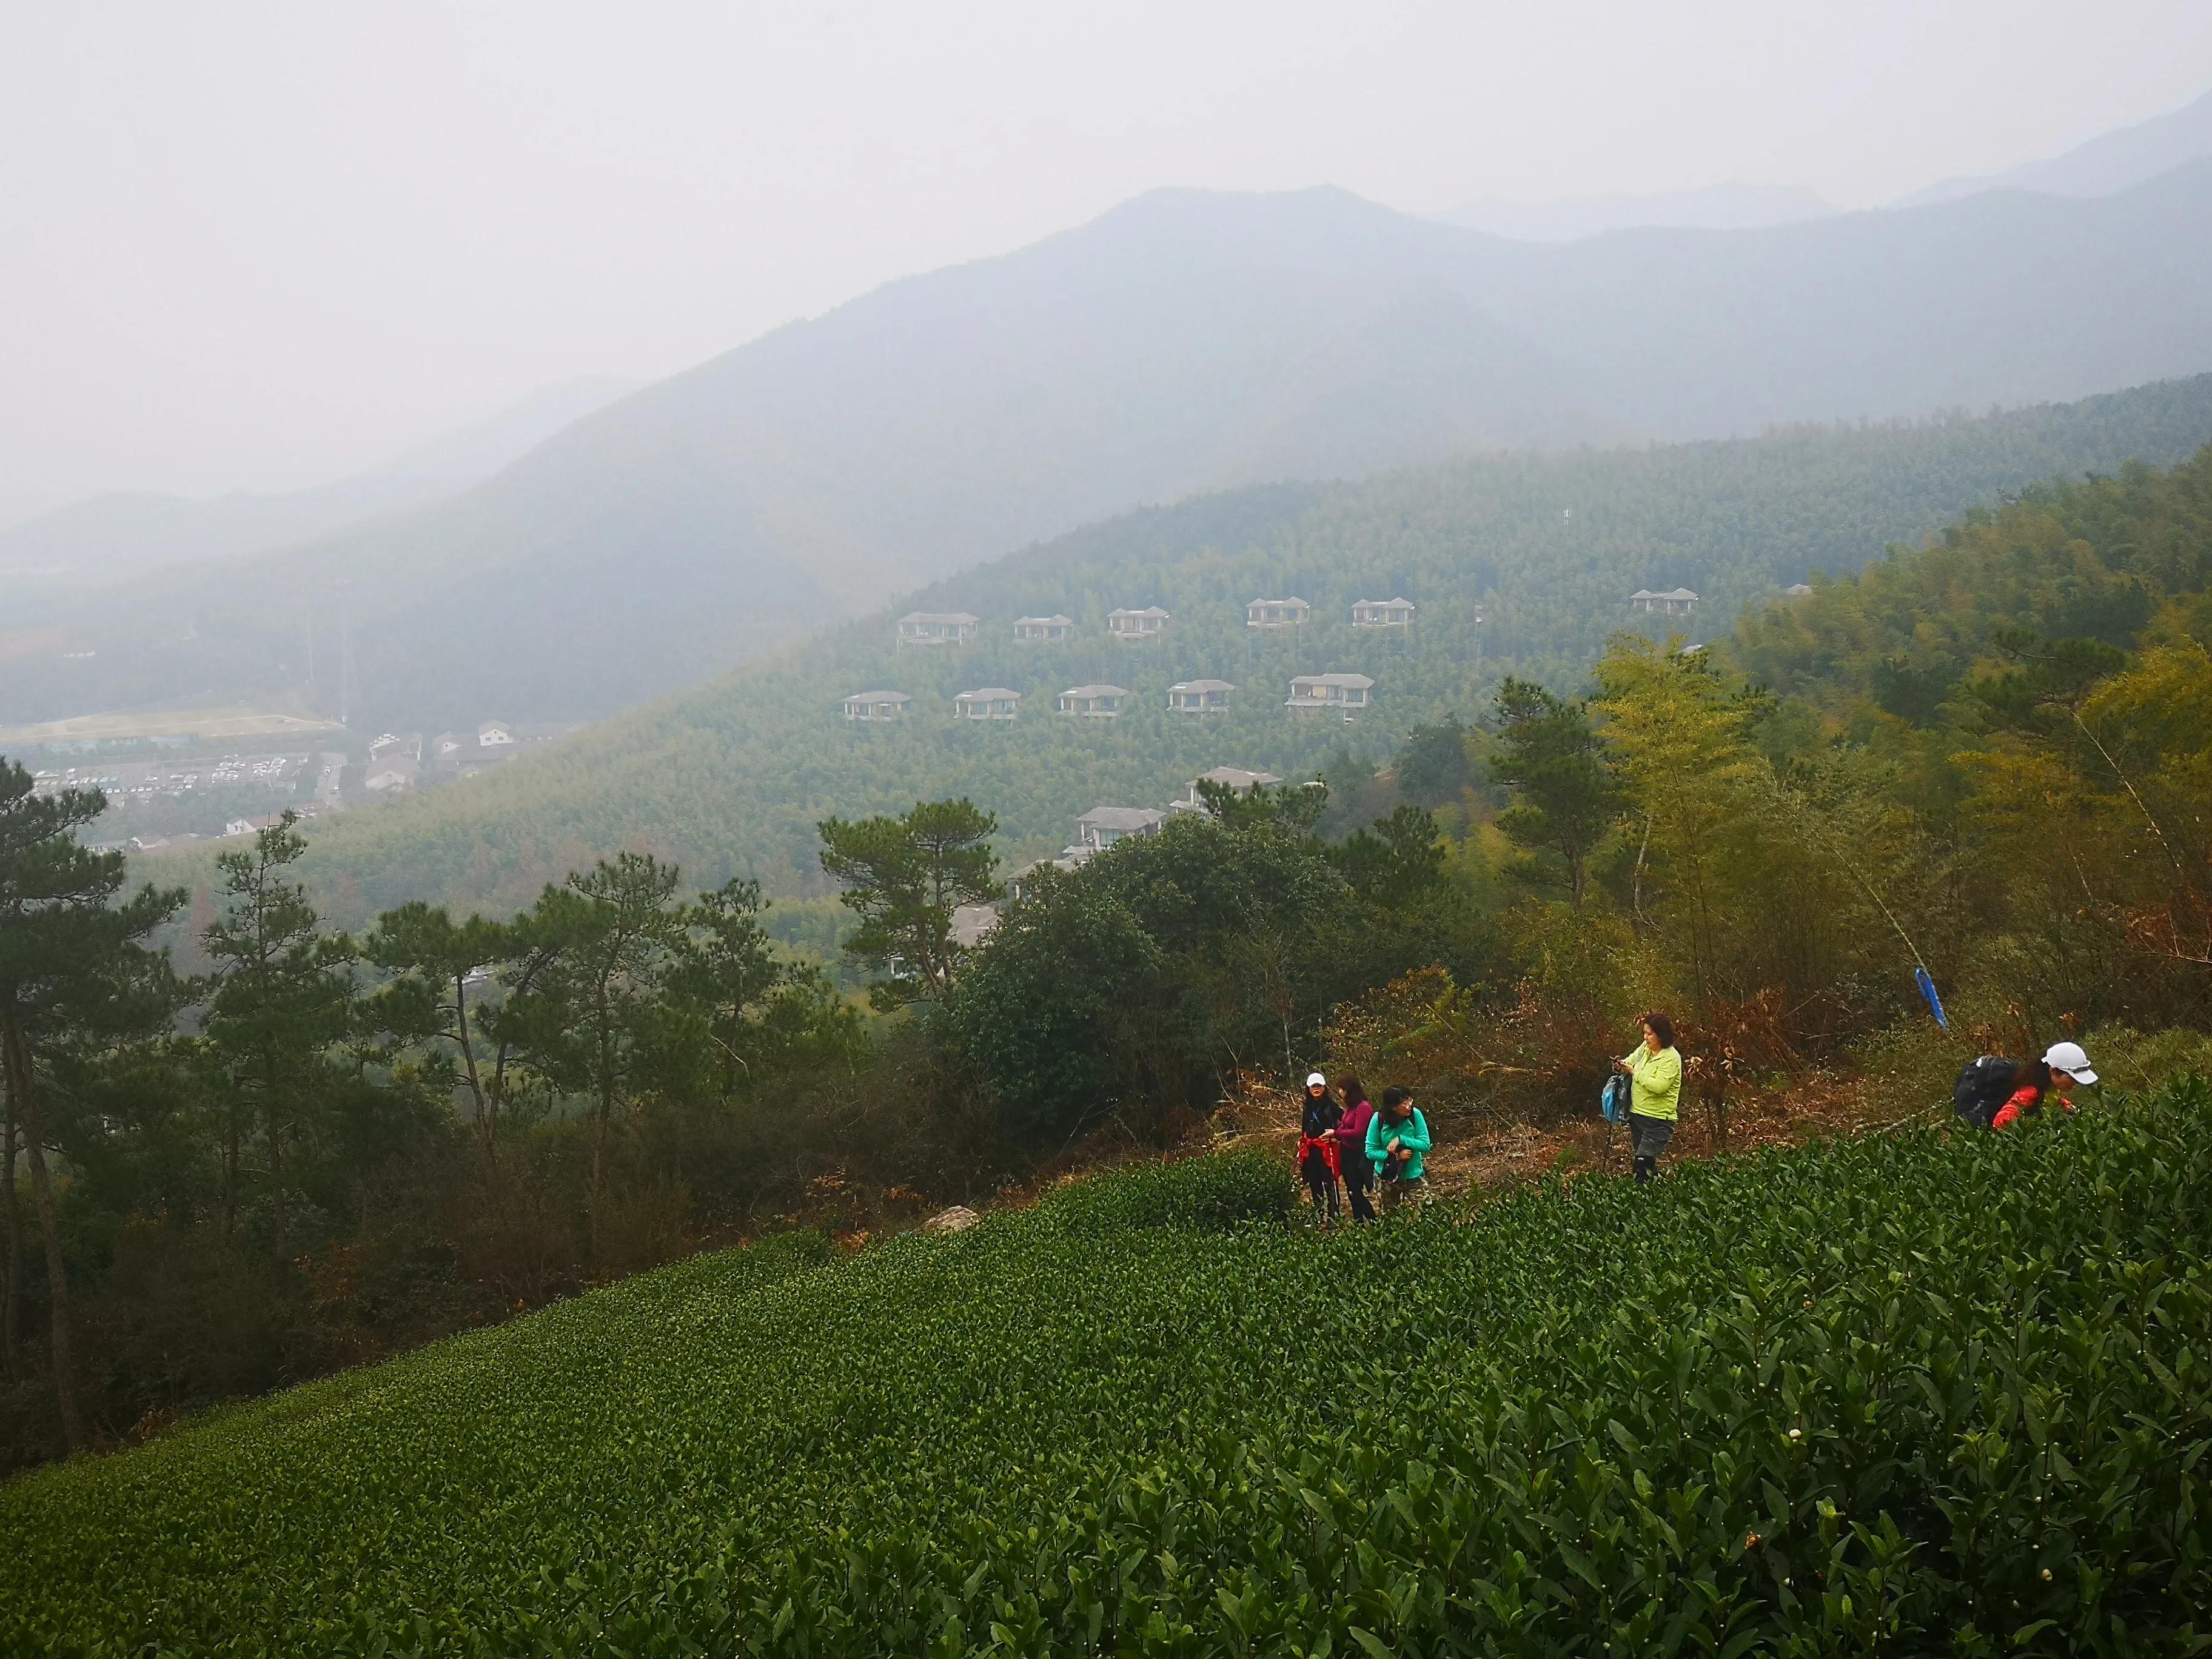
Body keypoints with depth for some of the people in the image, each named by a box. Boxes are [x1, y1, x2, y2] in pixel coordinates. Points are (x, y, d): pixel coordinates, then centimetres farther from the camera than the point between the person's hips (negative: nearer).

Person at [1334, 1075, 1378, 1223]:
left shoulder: (1363, 1107, -18)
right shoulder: (1351, 1107, 9)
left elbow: (1358, 1132, -22)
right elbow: (1346, 1126, 9)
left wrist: (1336, 1133, -16)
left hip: (1358, 1156, -9)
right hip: (1347, 1154, 9)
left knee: (1356, 1192, -6)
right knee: (1351, 1191, 14)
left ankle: (1374, 1222, 1)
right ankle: (1358, 1221, 23)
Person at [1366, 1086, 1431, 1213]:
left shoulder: (1415, 1114, -16)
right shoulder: (1378, 1120, -17)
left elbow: (1426, 1145, -13)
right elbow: (1371, 1152, -11)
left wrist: (1401, 1139, -24)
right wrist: (1396, 1156, -23)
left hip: (1413, 1176, -1)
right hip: (1386, 1178, 1)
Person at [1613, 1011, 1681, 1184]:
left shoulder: (1671, 1058, -17)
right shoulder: (1645, 1048, 5)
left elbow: (1659, 1086, -28)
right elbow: (1631, 1060, 22)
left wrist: (1634, 1072, -21)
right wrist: (1621, 1066, -1)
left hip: (1658, 1120, -8)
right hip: (1637, 1114, 8)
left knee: (1644, 1163, -16)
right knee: (1639, 1161, 14)